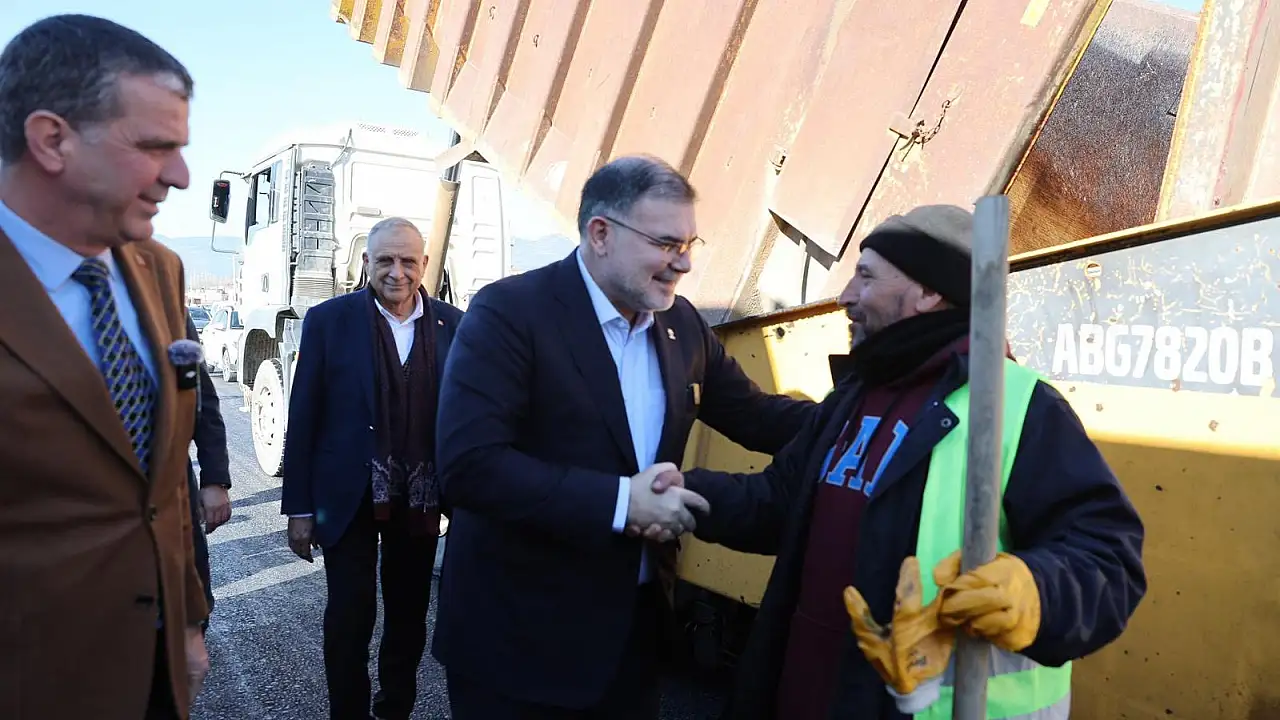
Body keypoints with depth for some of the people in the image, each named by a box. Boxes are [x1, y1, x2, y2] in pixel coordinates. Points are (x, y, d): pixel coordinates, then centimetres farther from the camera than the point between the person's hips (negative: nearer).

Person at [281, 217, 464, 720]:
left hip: (420, 500, 3)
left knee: (409, 615, 16)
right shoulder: (329, 320, -5)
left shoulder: (452, 324, 0)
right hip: (349, 497, -2)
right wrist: (299, 508, -6)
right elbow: (303, 419, -5)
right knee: (350, 618, 6)